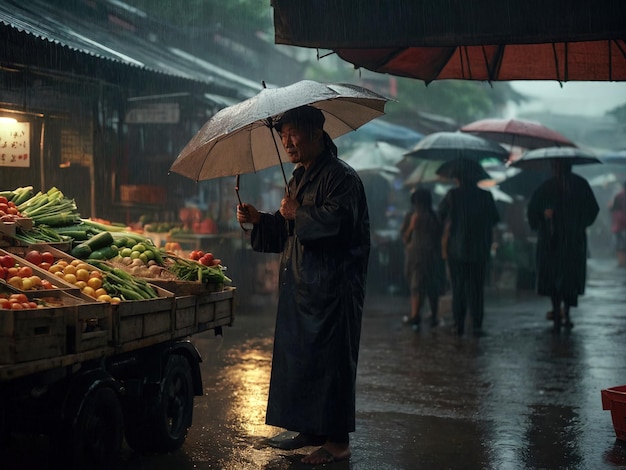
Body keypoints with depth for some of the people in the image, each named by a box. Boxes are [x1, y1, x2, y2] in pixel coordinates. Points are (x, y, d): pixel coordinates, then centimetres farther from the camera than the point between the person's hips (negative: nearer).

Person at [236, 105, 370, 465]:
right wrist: (259, 219, 11)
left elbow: (336, 221, -26)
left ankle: (337, 441, 2)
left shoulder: (341, 176, -11)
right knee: (298, 356, 12)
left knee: (329, 358, -6)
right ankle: (311, 430, 23)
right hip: (301, 284, 10)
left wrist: (297, 213, -14)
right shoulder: (300, 177, 19)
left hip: (332, 286, -10)